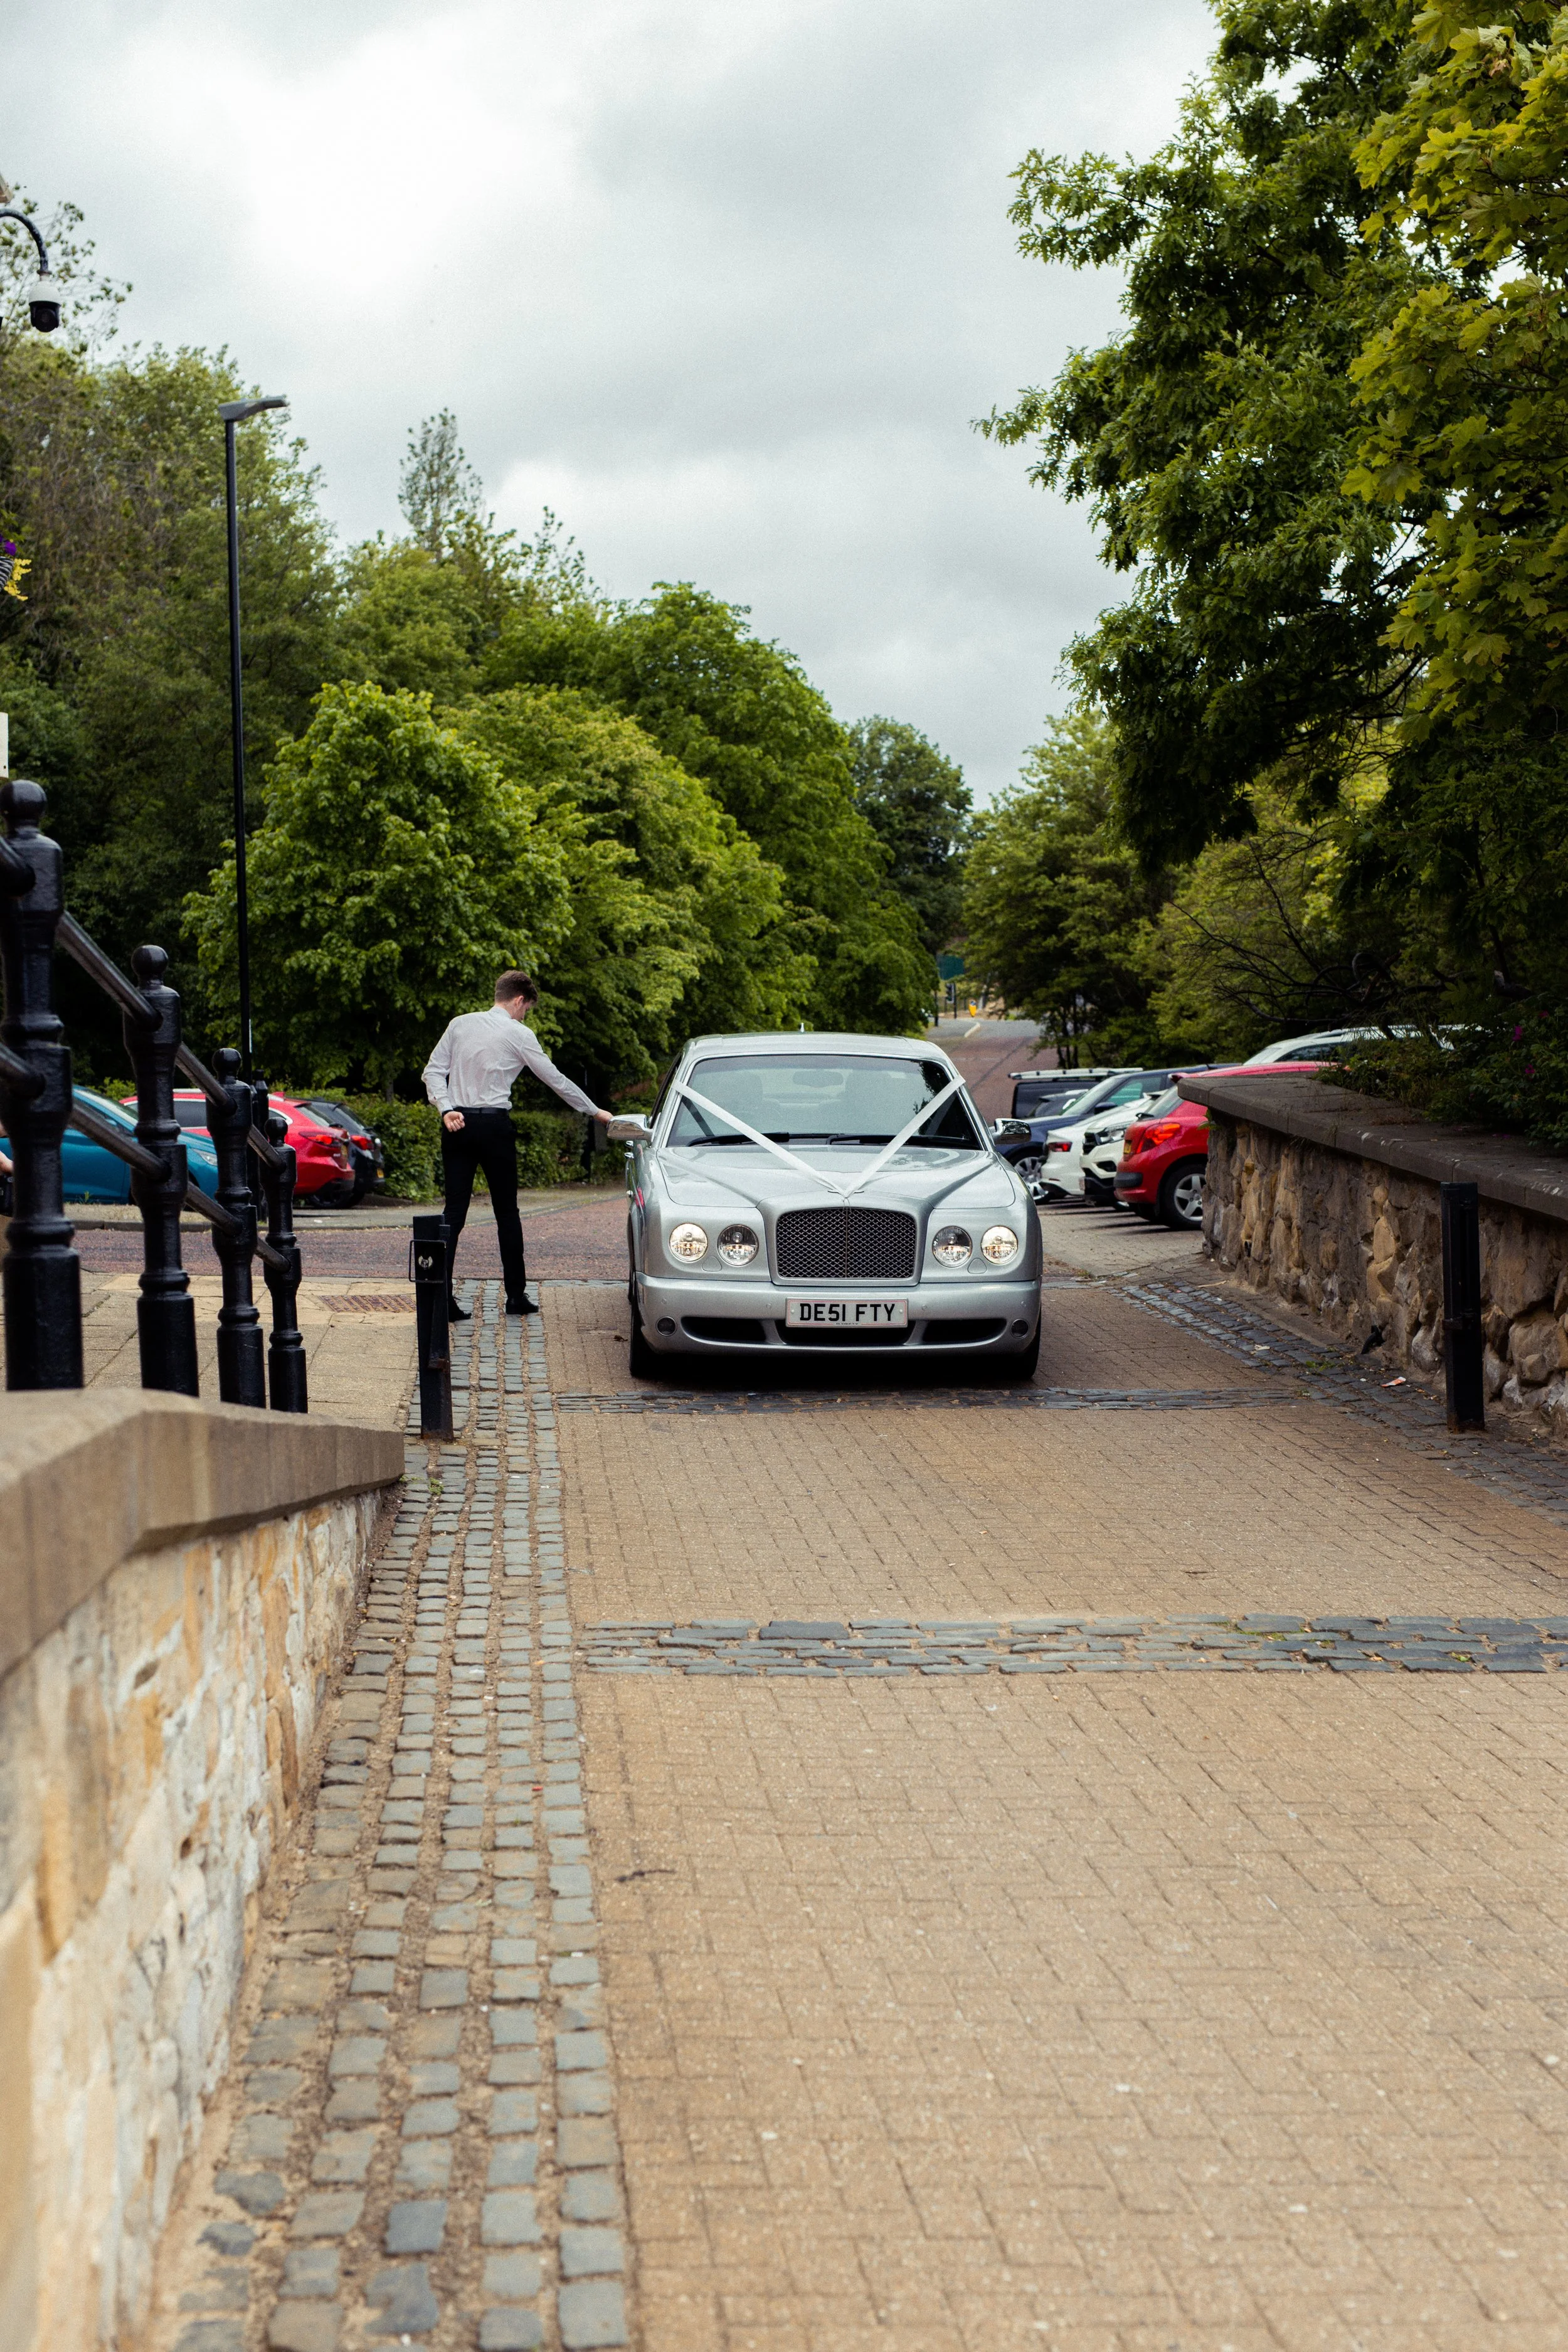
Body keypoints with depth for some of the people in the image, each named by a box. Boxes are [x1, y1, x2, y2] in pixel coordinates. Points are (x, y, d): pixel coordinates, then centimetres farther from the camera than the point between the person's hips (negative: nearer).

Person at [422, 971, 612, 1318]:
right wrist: (595, 1112, 13)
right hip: (494, 1124, -3)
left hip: (457, 1124, 3)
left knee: (454, 1212, 2)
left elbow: (433, 1072, 4)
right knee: (507, 1212, 8)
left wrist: (446, 1109, -5)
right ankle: (516, 1296, 13)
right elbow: (556, 1079, 4)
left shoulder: (460, 1025, 10)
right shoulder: (519, 1035, -1)